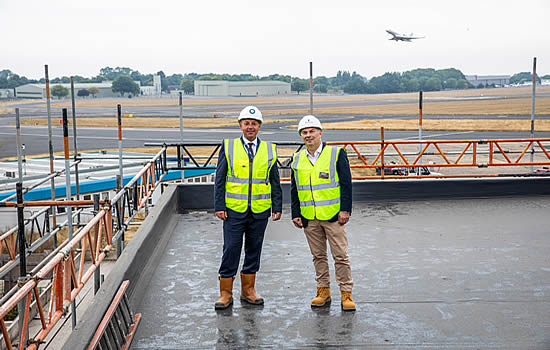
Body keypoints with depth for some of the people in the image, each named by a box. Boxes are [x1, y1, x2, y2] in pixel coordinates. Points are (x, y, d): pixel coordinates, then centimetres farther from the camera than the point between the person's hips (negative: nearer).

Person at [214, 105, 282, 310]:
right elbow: (219, 180, 1)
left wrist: (277, 207, 6)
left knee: (254, 250, 11)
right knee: (231, 251, 0)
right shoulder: (228, 147, 1)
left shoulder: (269, 150, 7)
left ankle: (248, 291, 24)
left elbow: (275, 182, 11)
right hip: (234, 210, -2)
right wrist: (219, 206, -5)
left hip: (260, 211, 2)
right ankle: (225, 294, 12)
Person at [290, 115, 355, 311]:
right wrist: (295, 214, 8)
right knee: (318, 256, 11)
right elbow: (294, 190, 14)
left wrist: (345, 210, -10)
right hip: (309, 218, 4)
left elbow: (346, 183, -4)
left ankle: (346, 293, 7)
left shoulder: (336, 154, -2)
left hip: (332, 215, -4)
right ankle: (323, 291, 22)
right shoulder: (297, 160, 9)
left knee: (340, 256, -1)